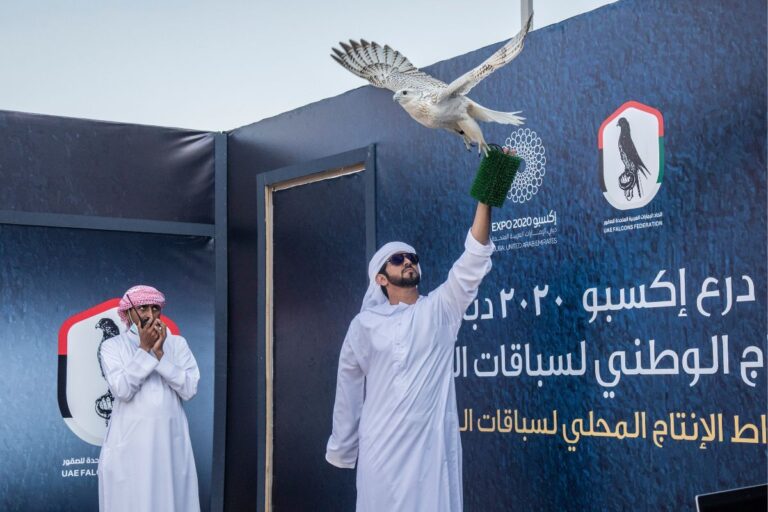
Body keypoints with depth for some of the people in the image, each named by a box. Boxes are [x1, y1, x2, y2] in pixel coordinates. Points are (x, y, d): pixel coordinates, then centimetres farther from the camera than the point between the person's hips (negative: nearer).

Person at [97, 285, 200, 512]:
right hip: (129, 442, -2)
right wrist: (145, 349, -12)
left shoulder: (177, 343, 7)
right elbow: (122, 390, -12)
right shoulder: (112, 346, 2)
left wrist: (159, 353, -11)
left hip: (170, 440, 2)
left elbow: (189, 389, -5)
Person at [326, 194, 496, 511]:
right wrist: (340, 451, 12)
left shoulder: (440, 310, 6)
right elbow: (348, 391, 11)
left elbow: (474, 259, -5)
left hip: (433, 444, 0)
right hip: (383, 448, 0)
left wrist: (484, 198, -14)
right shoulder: (365, 324, 6)